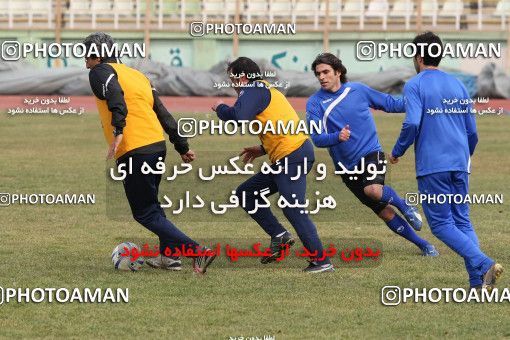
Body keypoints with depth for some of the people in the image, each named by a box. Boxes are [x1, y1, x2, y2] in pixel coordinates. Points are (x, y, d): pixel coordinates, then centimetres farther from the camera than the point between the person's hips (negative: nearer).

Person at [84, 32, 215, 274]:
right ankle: (168, 256, 26)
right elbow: (162, 113, 22)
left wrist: (118, 131, -32)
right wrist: (182, 147, 25)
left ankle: (197, 251, -12)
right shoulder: (137, 75, 22)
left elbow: (115, 94, -22)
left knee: (145, 214, -2)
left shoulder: (100, 72, 0)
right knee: (151, 204, 27)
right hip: (157, 146, 8)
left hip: (134, 152, -8)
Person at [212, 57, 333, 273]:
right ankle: (279, 235, 10)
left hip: (292, 156, -11)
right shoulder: (266, 91, 24)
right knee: (245, 194, 14)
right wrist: (263, 150, 22)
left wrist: (220, 108, -4)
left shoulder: (253, 91, -7)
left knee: (293, 210, -12)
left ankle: (321, 261, -11)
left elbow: (238, 117, -25)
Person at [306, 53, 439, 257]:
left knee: (373, 190, -33)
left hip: (370, 153, -2)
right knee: (384, 213, 3)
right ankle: (423, 245, 17)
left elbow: (389, 103, 14)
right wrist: (337, 137, -31)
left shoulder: (357, 90, 1)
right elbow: (317, 138, -11)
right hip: (347, 167, 2)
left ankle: (404, 206, -4)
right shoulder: (315, 103, -3)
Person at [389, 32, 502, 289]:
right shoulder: (457, 85, 16)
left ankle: (484, 265, -21)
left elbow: (412, 123, -16)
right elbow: (472, 131, 17)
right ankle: (478, 281, -4)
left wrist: (397, 152, -2)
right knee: (462, 221, 10)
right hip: (459, 164, 6)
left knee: (441, 224, -1)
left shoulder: (414, 86, -2)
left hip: (432, 166, -6)